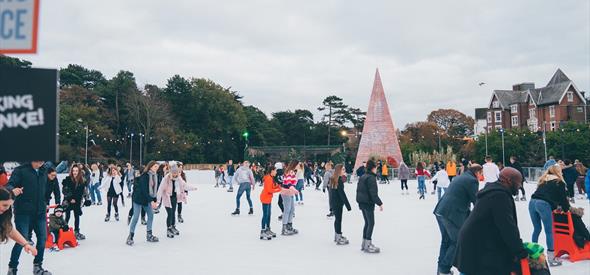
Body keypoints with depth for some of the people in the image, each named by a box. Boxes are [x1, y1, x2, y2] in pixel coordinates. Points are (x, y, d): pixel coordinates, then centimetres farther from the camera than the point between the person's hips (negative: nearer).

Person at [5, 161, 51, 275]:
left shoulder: (43, 172, 9)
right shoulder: (20, 170, -8)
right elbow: (9, 184, -18)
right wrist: (13, 189, -39)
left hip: (40, 212, 5)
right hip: (23, 212, -5)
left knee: (42, 238, 6)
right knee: (21, 240, -6)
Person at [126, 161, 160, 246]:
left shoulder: (155, 176, 4)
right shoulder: (144, 176, -19)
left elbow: (154, 189, 7)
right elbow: (144, 189, -23)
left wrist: (155, 201, 0)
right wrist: (151, 201, -25)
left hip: (147, 199, 7)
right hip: (139, 198, -7)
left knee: (151, 215, 6)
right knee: (136, 217, -6)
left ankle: (149, 235, 15)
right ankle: (130, 236, 4)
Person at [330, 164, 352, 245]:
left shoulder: (333, 179, 8)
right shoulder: (339, 180, -19)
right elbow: (342, 194, -21)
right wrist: (348, 205, -18)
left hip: (333, 203, 9)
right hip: (338, 203, -9)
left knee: (337, 219, 19)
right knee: (339, 219, -2)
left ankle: (337, 235, 30)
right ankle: (339, 239, 4)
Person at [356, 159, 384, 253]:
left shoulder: (362, 177, 13)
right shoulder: (371, 178, -16)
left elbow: (358, 190, 18)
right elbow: (373, 193, -21)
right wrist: (380, 203, -16)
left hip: (362, 203, 9)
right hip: (368, 203, -9)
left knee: (367, 223, 17)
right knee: (371, 223, -4)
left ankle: (364, 243, 22)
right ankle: (368, 245, -3)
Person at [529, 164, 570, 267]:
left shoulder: (543, 181, 29)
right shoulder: (559, 182, 12)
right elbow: (563, 198, 13)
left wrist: (555, 206, 40)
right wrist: (566, 209, 31)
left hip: (532, 202, 6)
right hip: (544, 205, -6)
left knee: (537, 229, 18)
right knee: (549, 231, 2)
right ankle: (551, 258, 6)